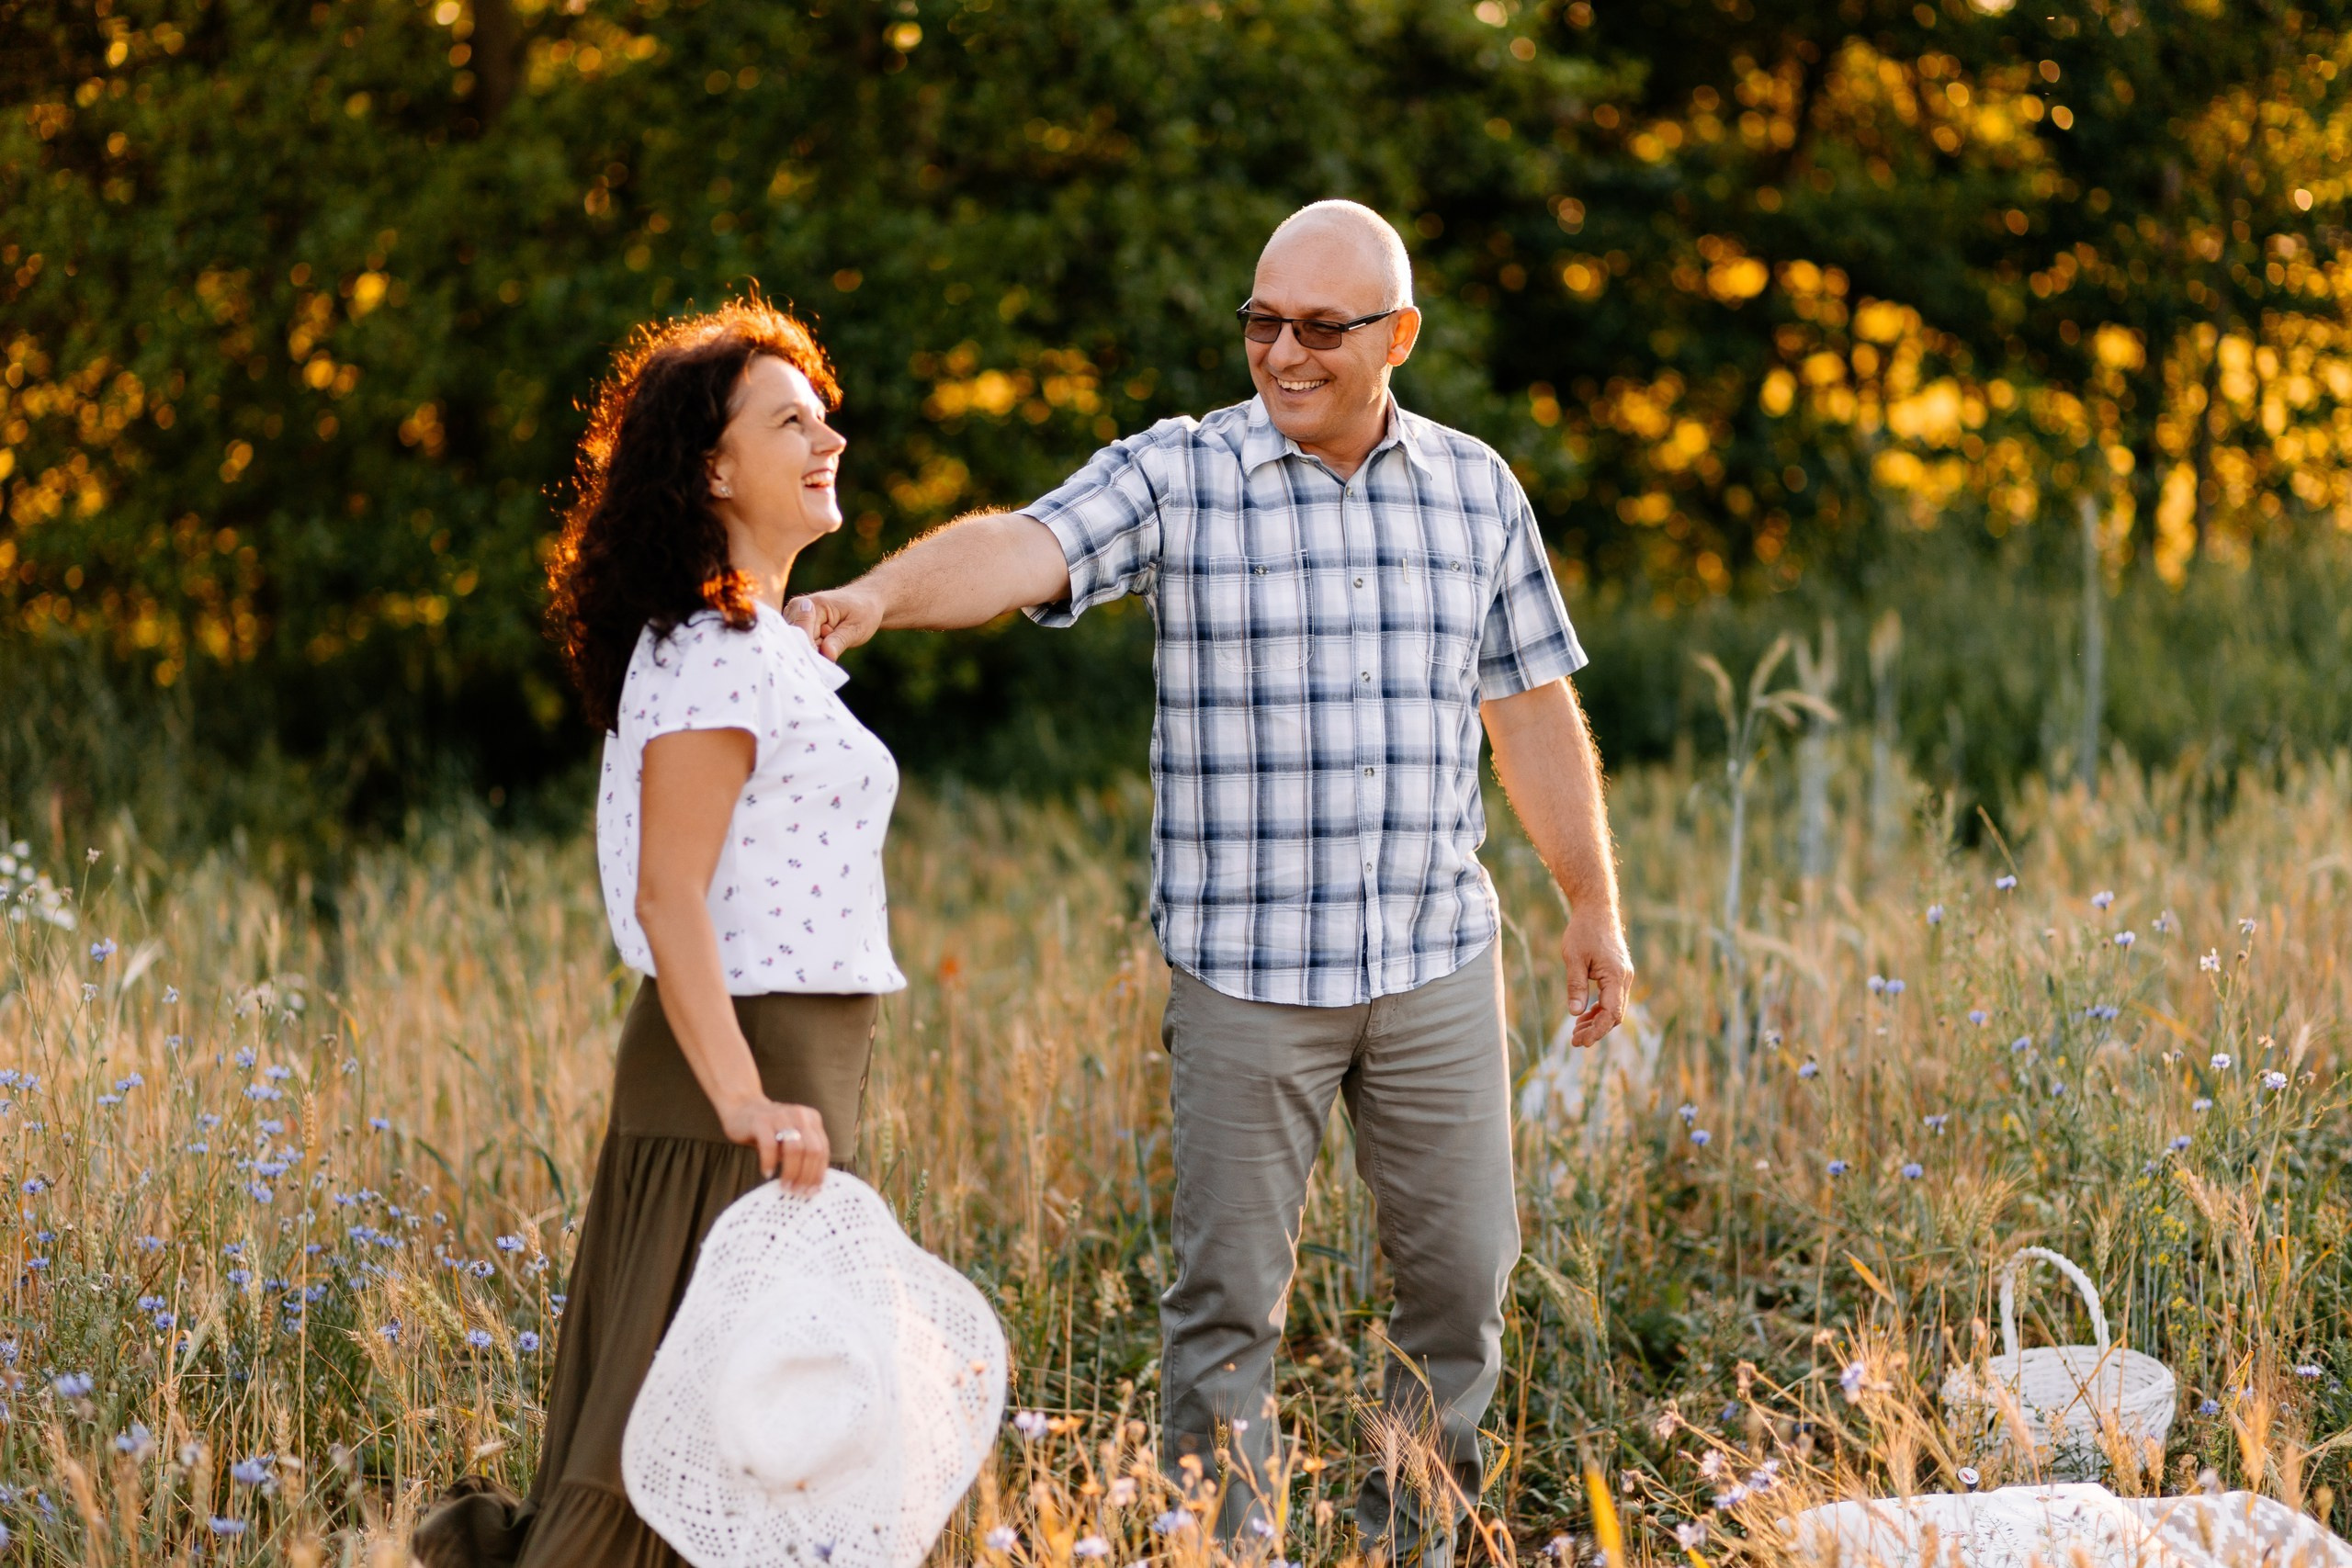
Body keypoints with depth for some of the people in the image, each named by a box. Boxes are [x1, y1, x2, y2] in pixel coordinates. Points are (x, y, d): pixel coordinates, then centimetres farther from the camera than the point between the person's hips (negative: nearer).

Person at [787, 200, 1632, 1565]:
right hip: (1245, 970, -3)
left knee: (1463, 1271, 8)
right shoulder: (1177, 477, -3)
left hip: (1441, 959, 3)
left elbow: (1534, 709, 15)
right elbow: (1021, 550, -20)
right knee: (1231, 1294, 0)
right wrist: (878, 594, -40)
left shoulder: (1475, 489, 8)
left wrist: (1595, 904, 17)